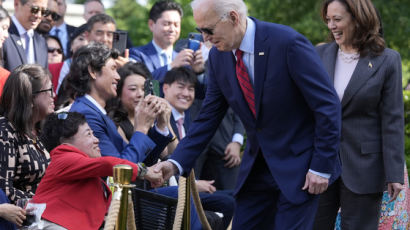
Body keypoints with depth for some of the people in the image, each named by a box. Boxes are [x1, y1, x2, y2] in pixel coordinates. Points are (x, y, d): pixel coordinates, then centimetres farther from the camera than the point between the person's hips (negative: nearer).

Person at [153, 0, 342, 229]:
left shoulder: (288, 43, -21)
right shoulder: (219, 56, -1)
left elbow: (328, 106, -17)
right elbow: (208, 117, 5)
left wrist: (322, 167, -16)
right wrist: (177, 163, -7)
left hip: (299, 166, -6)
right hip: (257, 167, 6)